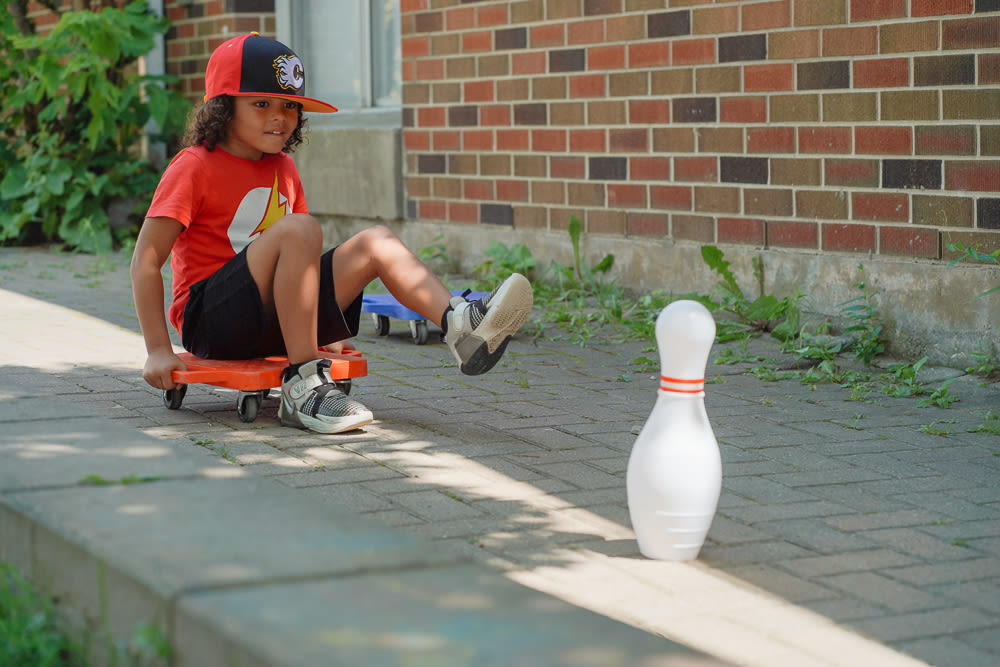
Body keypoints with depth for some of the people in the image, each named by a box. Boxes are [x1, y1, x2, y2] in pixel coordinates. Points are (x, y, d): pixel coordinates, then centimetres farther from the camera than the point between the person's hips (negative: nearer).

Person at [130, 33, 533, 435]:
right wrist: (158, 351, -19)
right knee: (299, 229, -29)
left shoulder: (282, 169, 15)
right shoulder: (193, 166, -8)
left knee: (376, 241, -5)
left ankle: (460, 323, -28)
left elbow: (301, 264, 23)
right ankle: (303, 385, -33)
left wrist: (328, 326, 14)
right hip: (209, 318, -7)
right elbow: (146, 259, -13)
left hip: (273, 319, 7)